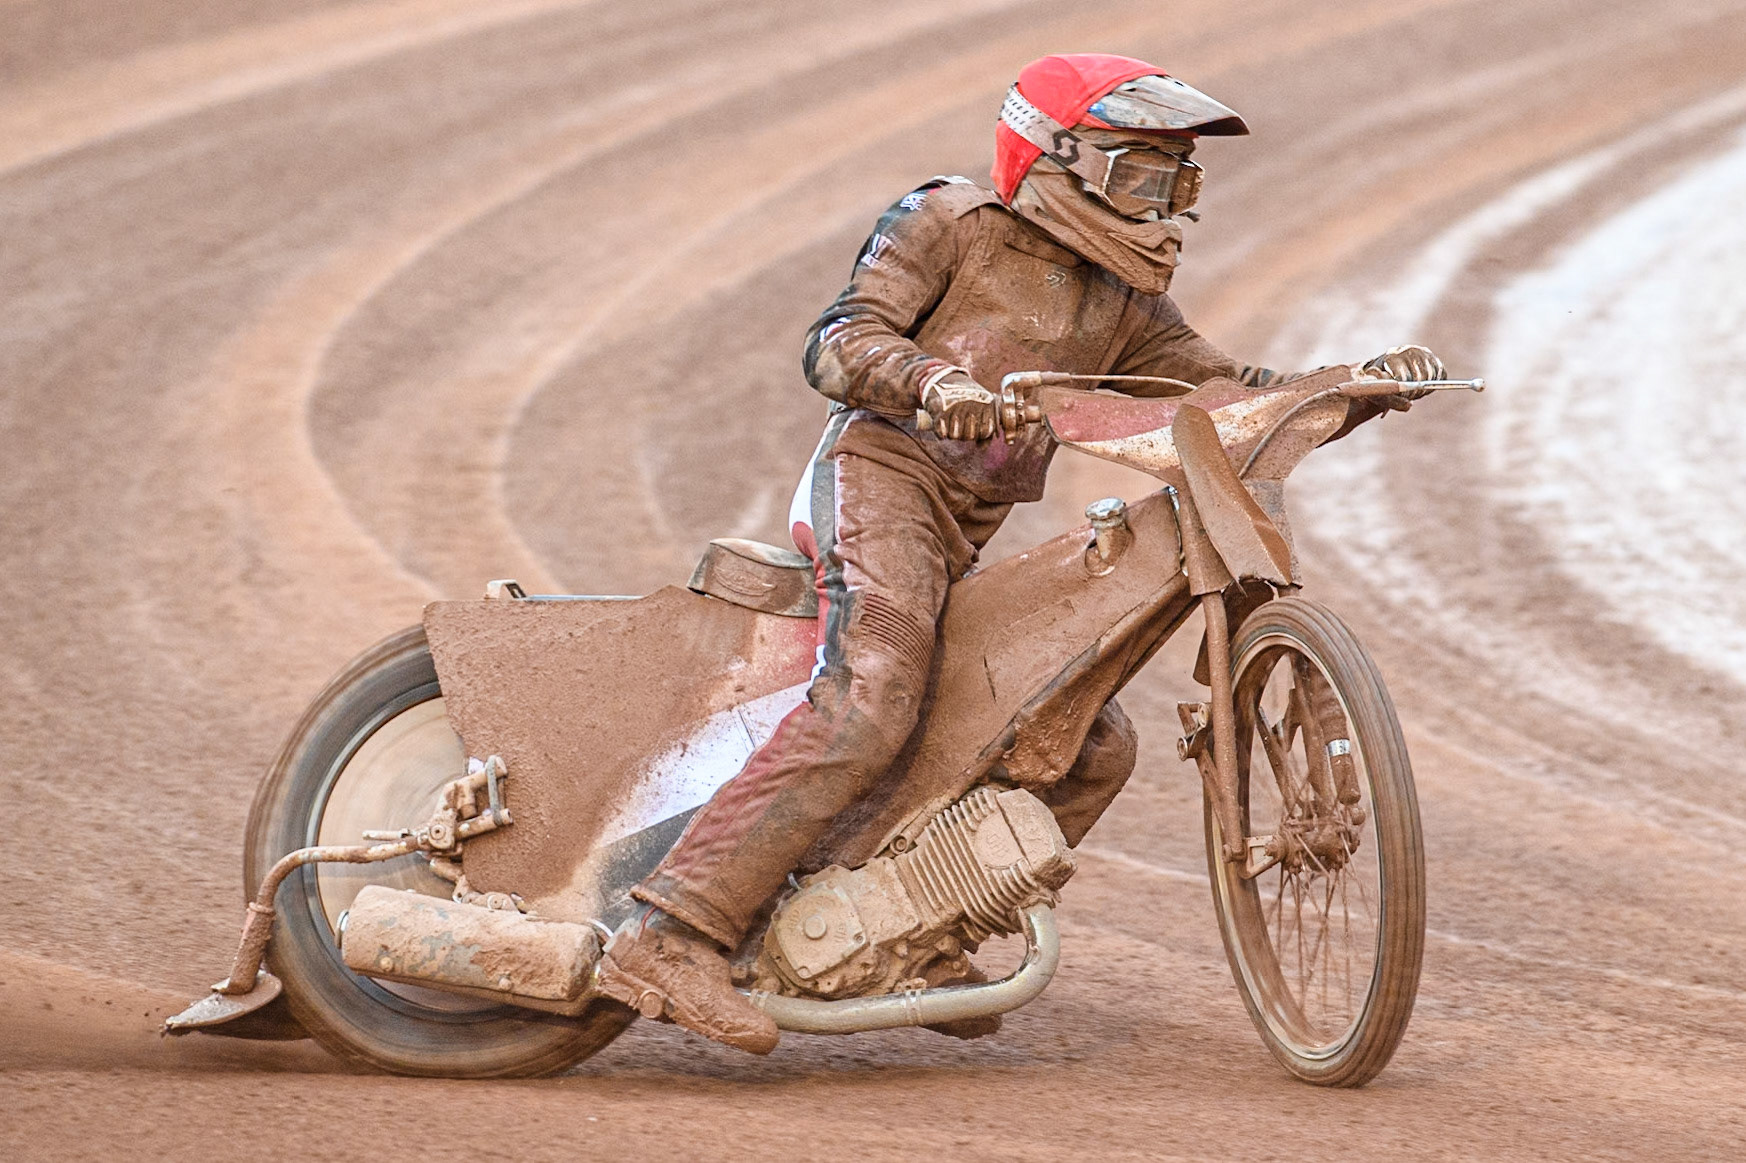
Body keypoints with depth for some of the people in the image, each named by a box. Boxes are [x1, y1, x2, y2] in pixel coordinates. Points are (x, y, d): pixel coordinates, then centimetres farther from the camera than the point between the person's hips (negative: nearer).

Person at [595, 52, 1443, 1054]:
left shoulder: (1124, 302, 22)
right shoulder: (950, 221, 1)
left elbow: (1228, 393, 18)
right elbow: (839, 342, -9)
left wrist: (1366, 380, 3)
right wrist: (932, 377, -30)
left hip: (966, 545, 9)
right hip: (883, 474, -8)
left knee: (1094, 744, 8)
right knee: (868, 707, -30)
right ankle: (671, 938, -38)